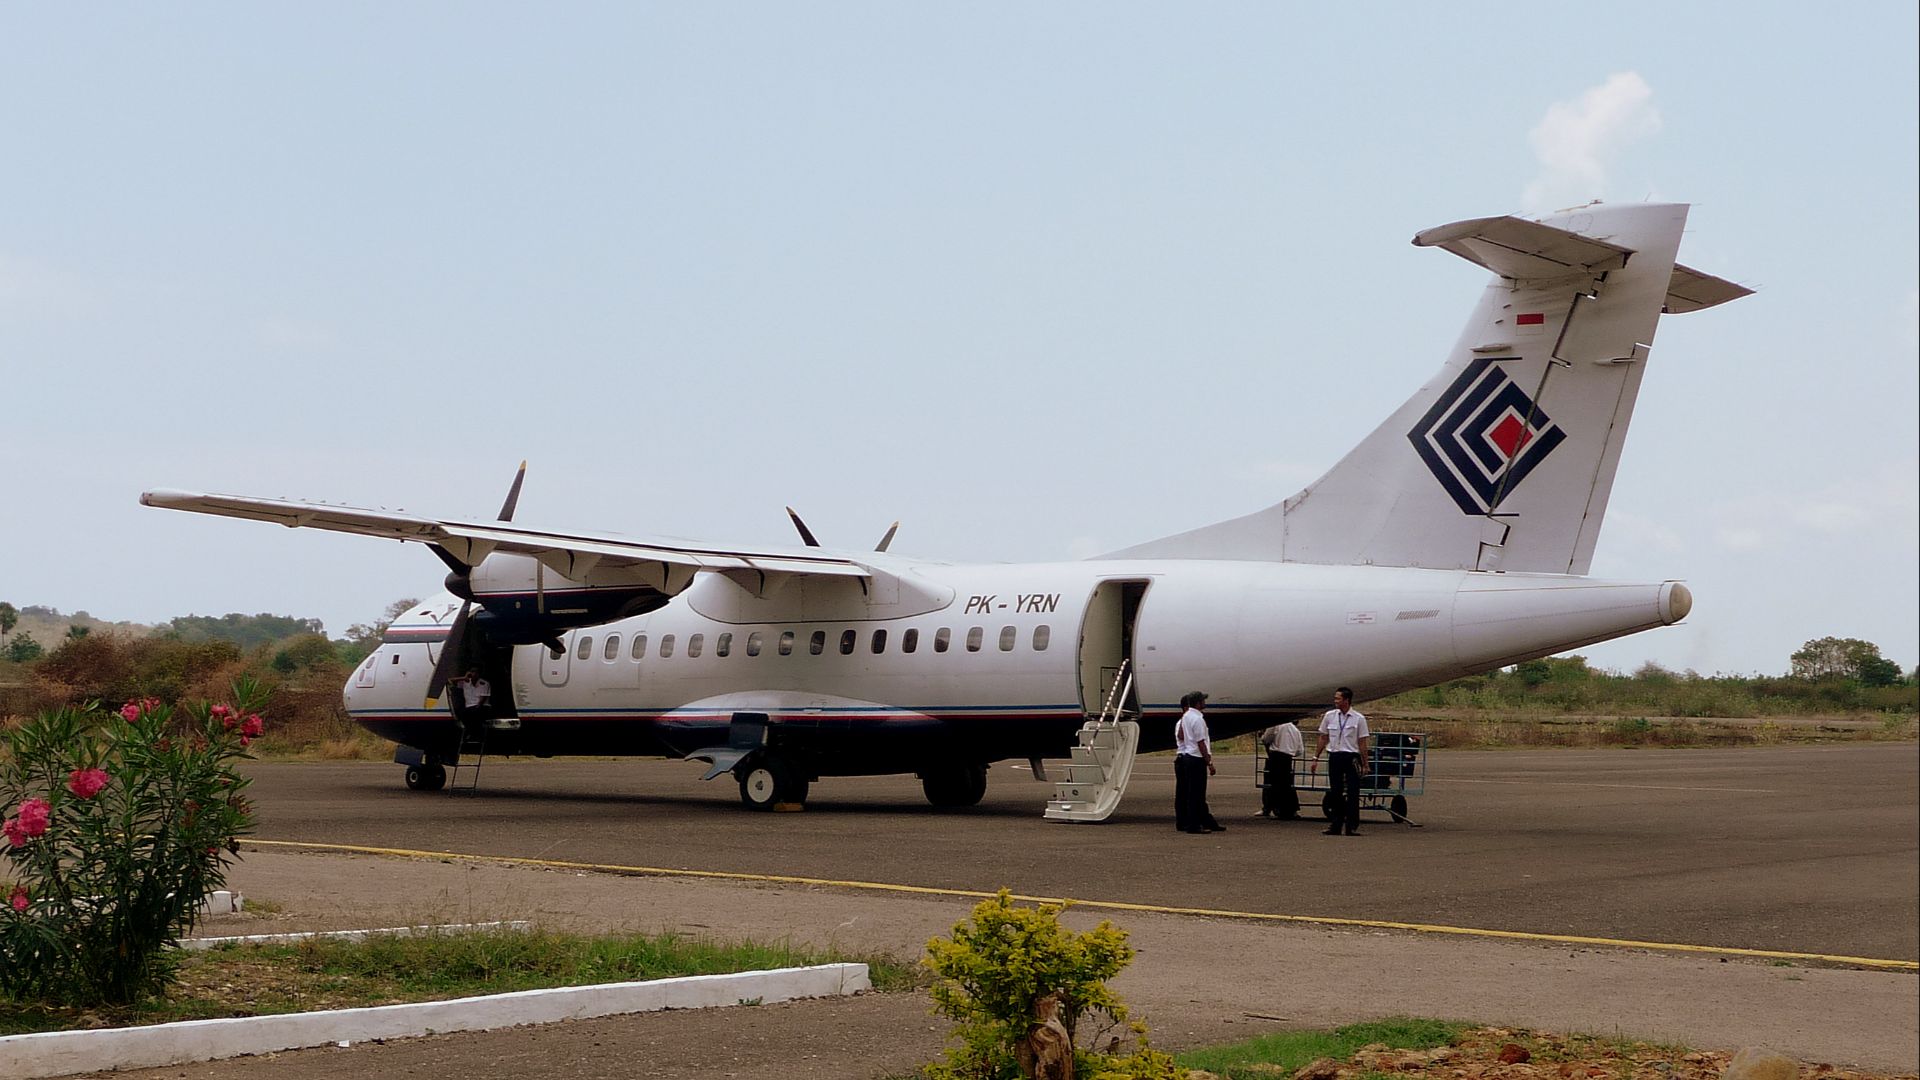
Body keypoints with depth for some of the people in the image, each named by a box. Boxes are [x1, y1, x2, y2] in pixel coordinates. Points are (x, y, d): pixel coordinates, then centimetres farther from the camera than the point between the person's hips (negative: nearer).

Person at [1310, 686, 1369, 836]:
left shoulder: (1359, 718, -3)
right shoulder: (1329, 716, 6)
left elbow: (1362, 743, -2)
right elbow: (1323, 739, 12)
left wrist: (1365, 764, -4)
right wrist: (1316, 757, 9)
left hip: (1352, 758, -3)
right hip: (1335, 757, 3)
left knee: (1352, 794, -4)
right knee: (1336, 793, 7)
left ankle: (1352, 826, -2)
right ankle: (1336, 825, 13)